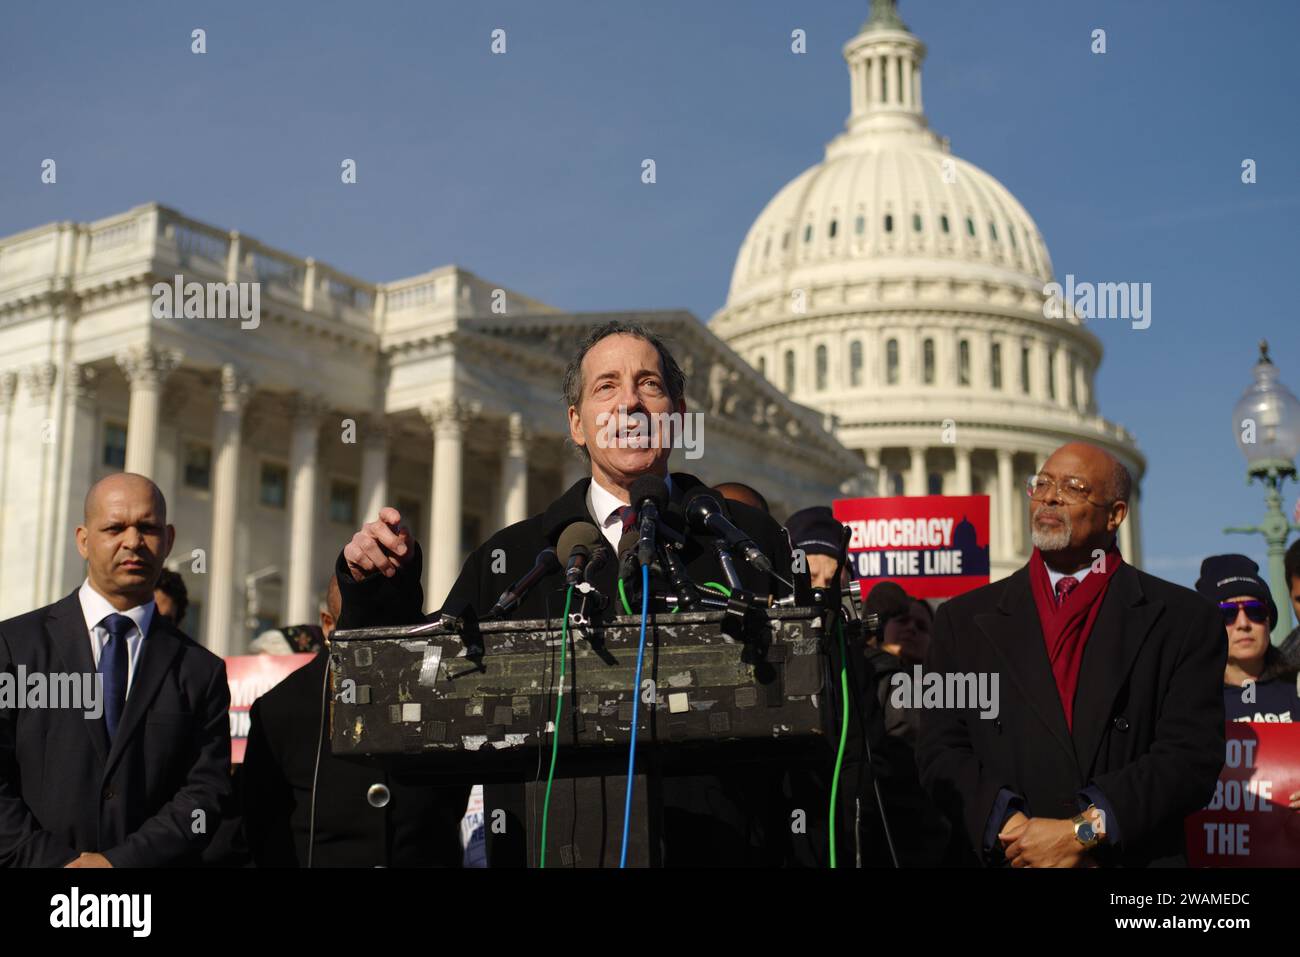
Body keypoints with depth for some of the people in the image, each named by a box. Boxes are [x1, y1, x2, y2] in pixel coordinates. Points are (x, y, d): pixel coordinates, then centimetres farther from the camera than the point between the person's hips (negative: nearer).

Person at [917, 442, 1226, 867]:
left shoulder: (1185, 620, -4)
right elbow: (942, 751, -4)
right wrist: (1013, 829, -19)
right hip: (1009, 860, 1)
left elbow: (1192, 756, -12)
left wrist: (1083, 832, -20)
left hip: (1137, 858, -1)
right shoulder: (964, 620, 1)